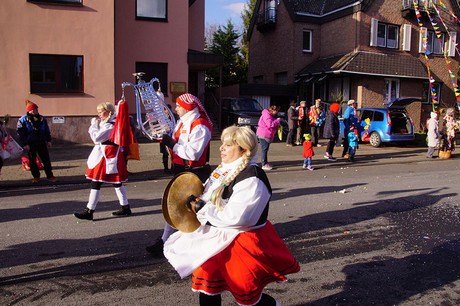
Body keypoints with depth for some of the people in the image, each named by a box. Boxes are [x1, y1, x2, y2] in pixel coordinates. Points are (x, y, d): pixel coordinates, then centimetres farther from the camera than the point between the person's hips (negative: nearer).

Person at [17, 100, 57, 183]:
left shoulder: (42, 119, 6)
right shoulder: (23, 120, -6)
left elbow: (47, 130, 13)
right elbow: (20, 132, -8)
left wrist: (48, 140, 10)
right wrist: (25, 144, -12)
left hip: (41, 142, 3)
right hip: (30, 144, -3)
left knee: (46, 159, 2)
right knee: (32, 161, 6)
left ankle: (50, 175, 9)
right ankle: (36, 177, 19)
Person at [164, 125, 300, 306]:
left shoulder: (252, 178, -24)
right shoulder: (224, 169, 5)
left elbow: (234, 217, -30)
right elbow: (212, 199, 18)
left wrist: (202, 209, -20)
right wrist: (197, 202, -3)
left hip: (240, 242, -8)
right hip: (218, 236, 8)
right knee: (206, 283, 11)